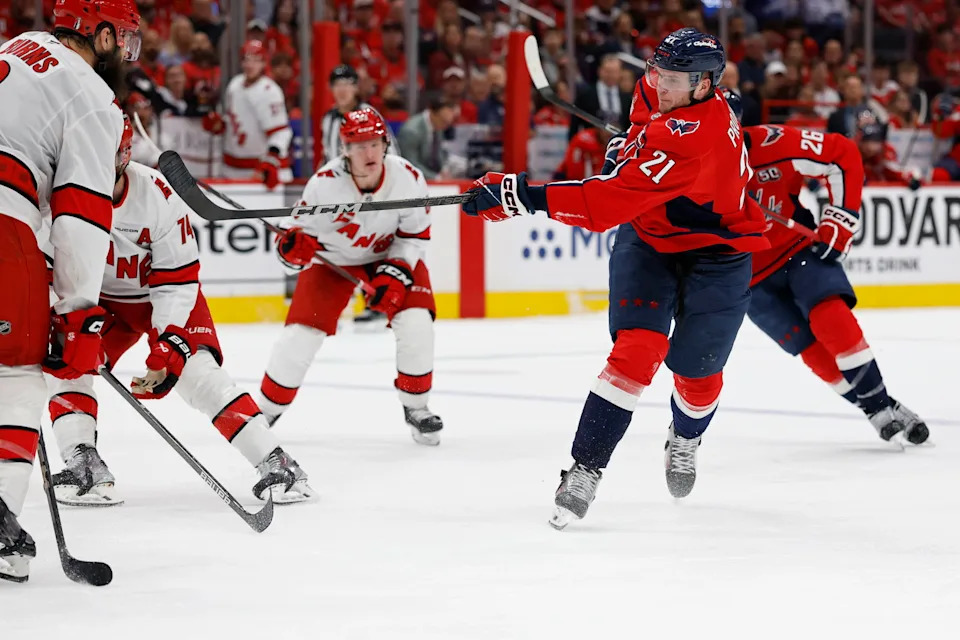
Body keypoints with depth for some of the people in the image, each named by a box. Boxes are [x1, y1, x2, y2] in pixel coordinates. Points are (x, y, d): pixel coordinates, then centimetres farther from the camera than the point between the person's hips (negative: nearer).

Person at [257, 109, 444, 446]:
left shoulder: (409, 178, -24)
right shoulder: (325, 183, -29)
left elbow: (415, 236, -10)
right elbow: (306, 231, -18)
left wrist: (397, 272, -23)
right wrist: (294, 246, -40)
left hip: (392, 254, 1)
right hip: (333, 258, -1)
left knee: (416, 324, -18)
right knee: (301, 333, -9)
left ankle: (416, 408, 4)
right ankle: (267, 410, 13)